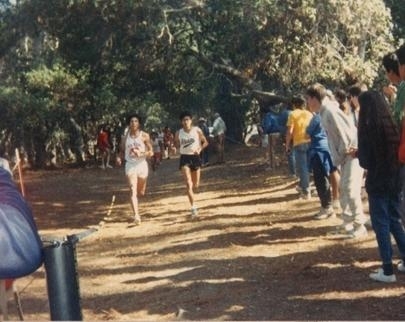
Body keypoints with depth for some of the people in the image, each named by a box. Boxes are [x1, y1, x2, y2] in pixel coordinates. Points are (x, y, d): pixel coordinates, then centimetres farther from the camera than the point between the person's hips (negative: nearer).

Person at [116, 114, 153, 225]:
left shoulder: (144, 136, -4)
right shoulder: (125, 137, 3)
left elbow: (151, 152, -5)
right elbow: (122, 151, 15)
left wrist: (141, 154, -22)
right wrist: (119, 158, -6)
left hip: (142, 164, 0)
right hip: (130, 165, 0)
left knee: (141, 192, 12)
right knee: (133, 191, -14)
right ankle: (136, 215, -20)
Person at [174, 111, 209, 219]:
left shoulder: (197, 130, -5)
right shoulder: (178, 133, -2)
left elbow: (205, 142, 5)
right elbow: (176, 145, 11)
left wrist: (200, 149, -12)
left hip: (195, 157, 1)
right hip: (184, 158, -1)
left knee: (196, 185, 12)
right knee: (188, 184, -15)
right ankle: (194, 208, -17)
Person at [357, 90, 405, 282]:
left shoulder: (369, 129, -14)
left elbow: (365, 162, -13)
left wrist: (357, 154, 8)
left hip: (377, 183, -6)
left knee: (381, 224, 2)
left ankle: (388, 270, 4)